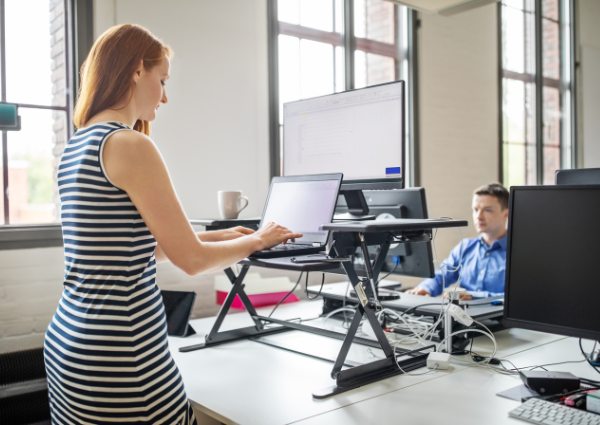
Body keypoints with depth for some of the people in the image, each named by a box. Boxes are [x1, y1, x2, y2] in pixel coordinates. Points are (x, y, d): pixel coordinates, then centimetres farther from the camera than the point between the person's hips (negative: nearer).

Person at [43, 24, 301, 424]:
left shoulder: (76, 146, 11)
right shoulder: (132, 145, -16)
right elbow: (191, 259, -13)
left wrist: (218, 236, 18)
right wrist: (257, 240, 4)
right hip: (118, 357, -9)